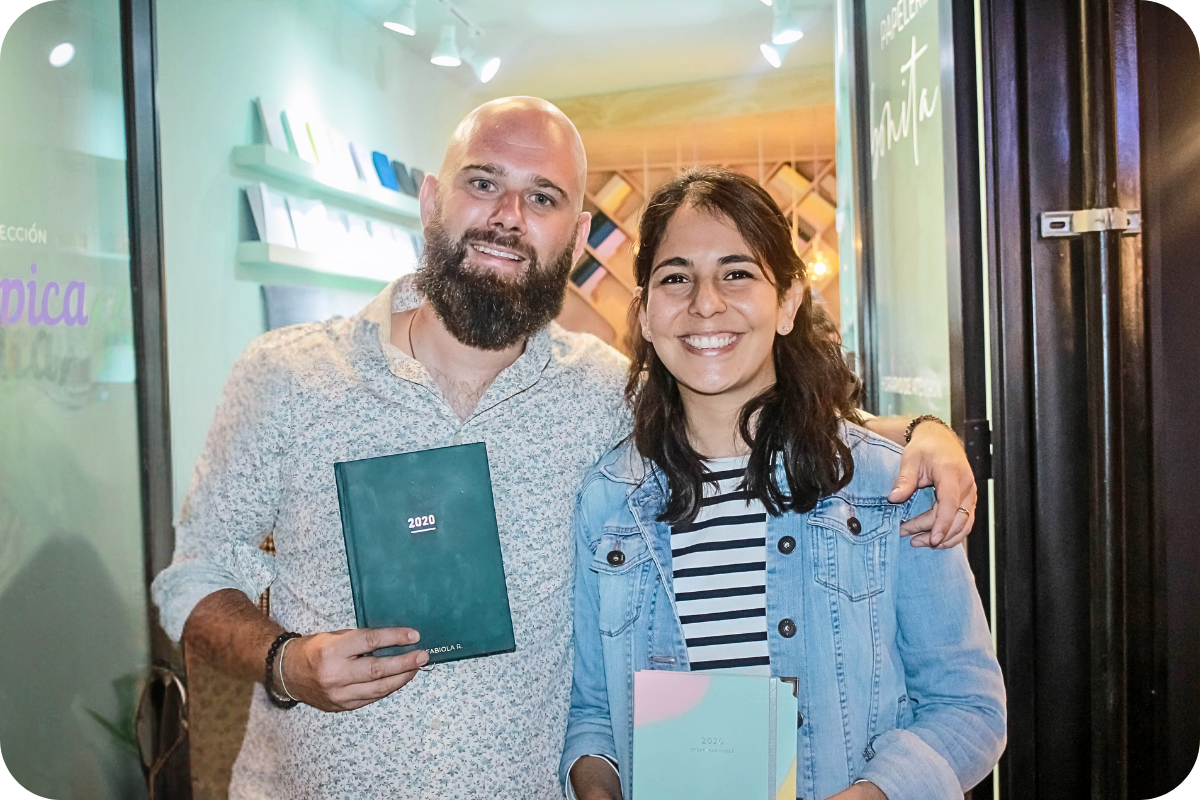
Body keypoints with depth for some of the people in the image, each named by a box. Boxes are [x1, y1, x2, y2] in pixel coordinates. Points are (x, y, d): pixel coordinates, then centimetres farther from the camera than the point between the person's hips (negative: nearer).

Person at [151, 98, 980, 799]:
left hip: (530, 786, 1)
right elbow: (198, 576, -1)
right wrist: (283, 663, -20)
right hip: (303, 784, 0)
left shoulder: (606, 392, -8)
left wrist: (920, 429, -15)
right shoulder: (287, 375, -9)